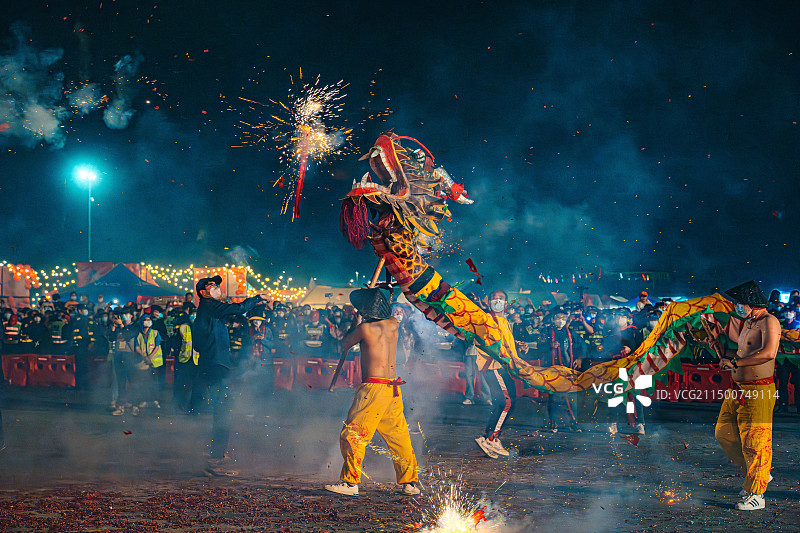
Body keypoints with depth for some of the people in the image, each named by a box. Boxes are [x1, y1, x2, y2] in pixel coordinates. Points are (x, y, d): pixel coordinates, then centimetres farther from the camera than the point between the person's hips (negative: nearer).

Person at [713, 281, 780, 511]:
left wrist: (735, 362, -25)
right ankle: (755, 475, 28)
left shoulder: (769, 322, -14)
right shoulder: (748, 323, 16)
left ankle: (756, 494, 5)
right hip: (738, 391, 10)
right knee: (724, 433, 14)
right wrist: (722, 351, 13)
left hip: (759, 392, -10)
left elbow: (768, 353, -30)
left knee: (754, 443, -4)